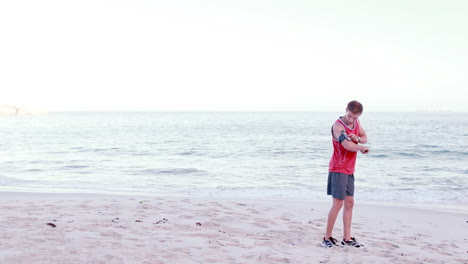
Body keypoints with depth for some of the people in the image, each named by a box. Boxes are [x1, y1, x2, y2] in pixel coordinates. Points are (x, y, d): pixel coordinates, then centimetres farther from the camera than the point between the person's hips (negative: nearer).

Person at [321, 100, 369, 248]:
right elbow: (348, 145, -31)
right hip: (338, 169, -8)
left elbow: (365, 137, 17)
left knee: (349, 203, 9)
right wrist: (362, 148, -16)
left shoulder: (356, 122, 7)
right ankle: (327, 238, 3)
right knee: (338, 204, -8)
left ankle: (347, 238, 16)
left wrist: (358, 138, -6)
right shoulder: (338, 126, -18)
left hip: (349, 170, 8)